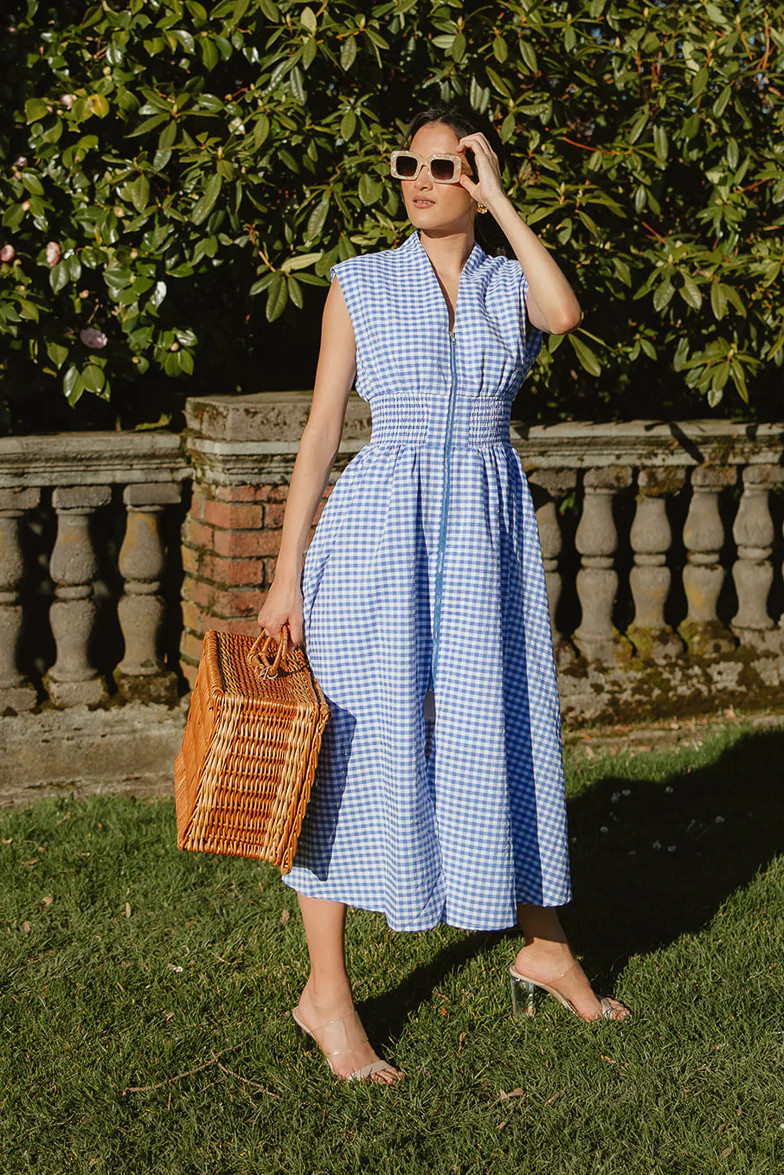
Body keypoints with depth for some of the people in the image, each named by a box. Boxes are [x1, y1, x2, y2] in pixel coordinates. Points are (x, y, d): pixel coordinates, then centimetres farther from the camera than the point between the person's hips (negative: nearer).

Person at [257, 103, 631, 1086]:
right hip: (380, 530, -2)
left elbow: (566, 313, -20)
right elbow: (320, 431, 1)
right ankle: (325, 993, 7)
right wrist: (287, 573, -4)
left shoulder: (513, 285, 6)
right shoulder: (359, 284, 2)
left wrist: (498, 200, -11)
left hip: (487, 530, 2)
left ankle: (544, 946, 29)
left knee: (500, 736, 10)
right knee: (359, 744, -2)